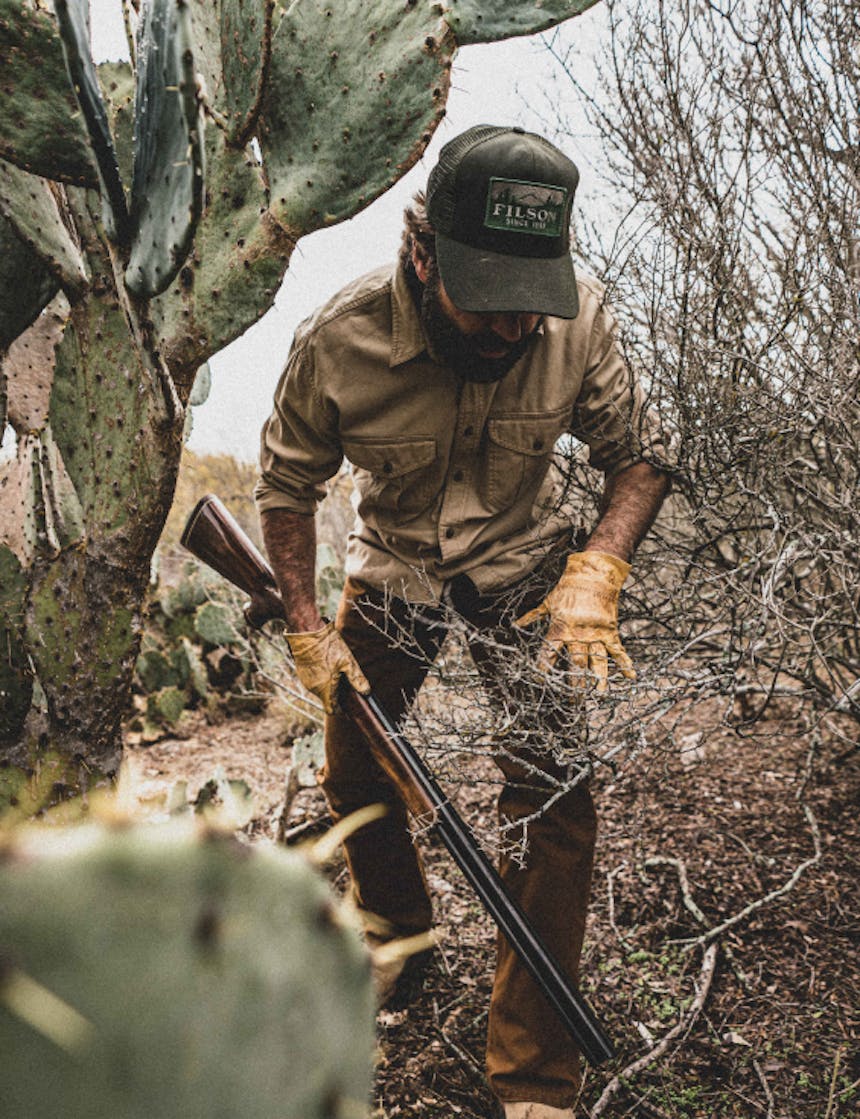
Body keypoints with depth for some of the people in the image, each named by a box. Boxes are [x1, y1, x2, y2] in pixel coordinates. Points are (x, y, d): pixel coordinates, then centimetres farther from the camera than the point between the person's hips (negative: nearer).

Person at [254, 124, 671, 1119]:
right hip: (392, 564, 1)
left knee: (553, 795, -13)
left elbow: (639, 455, -10)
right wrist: (308, 629, -11)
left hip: (523, 561, -1)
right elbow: (287, 486, -8)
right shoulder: (338, 342, -26)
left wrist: (595, 576, -25)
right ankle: (394, 926, 43)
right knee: (355, 775, 9)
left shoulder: (578, 317, -25)